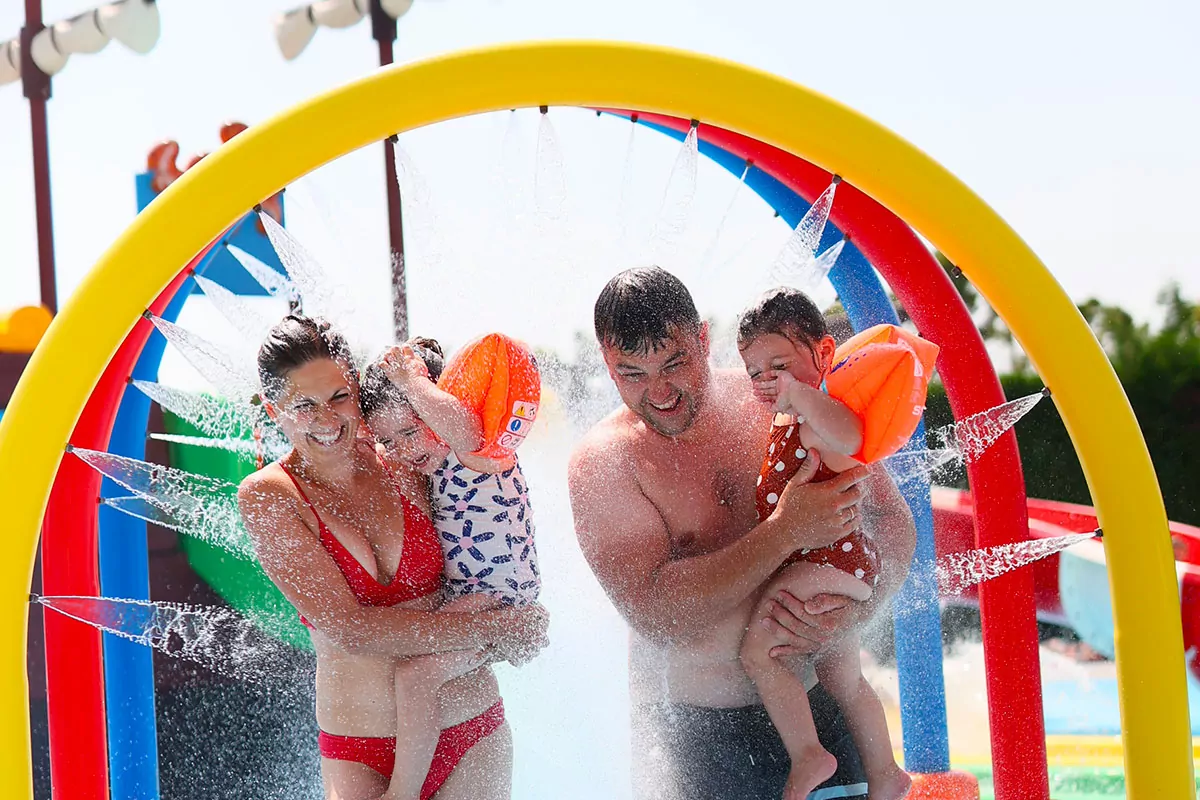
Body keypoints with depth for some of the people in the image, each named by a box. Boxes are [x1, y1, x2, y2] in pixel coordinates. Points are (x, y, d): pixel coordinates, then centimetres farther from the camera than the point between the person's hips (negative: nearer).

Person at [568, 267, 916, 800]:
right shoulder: (601, 463, -7)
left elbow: (894, 520, 6)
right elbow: (654, 613, -18)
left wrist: (849, 613, -14)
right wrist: (787, 531, -22)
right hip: (687, 733, -2)